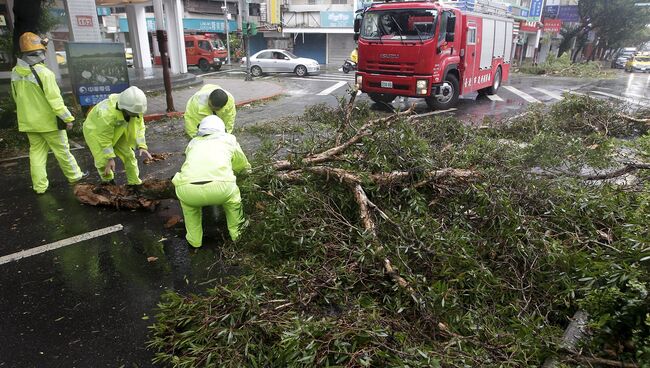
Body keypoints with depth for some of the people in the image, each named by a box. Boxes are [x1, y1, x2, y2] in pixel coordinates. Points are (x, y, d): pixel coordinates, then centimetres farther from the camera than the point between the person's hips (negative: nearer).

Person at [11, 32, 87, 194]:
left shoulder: (15, 72, 2)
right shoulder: (44, 72, -21)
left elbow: (16, 97, 12)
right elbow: (55, 100, -22)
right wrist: (67, 118, -14)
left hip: (28, 121, 6)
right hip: (48, 121, -6)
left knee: (36, 152, 12)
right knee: (62, 150, 9)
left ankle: (40, 186, 14)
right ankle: (74, 175, 24)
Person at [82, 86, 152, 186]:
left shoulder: (135, 108, -28)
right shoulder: (107, 113, -42)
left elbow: (139, 127, -16)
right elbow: (104, 138, -31)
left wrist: (142, 147, -27)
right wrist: (110, 158, -25)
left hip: (118, 131, 5)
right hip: (96, 130, -5)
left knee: (129, 155, 0)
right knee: (103, 159, -11)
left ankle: (135, 183, 13)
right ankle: (107, 181, 19)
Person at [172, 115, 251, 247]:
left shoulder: (193, 142, 34)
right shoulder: (229, 139, 30)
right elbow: (244, 166, 44)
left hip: (188, 189, 2)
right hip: (220, 187, -2)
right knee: (232, 193, 33)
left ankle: (194, 239, 40)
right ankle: (236, 233, 42)